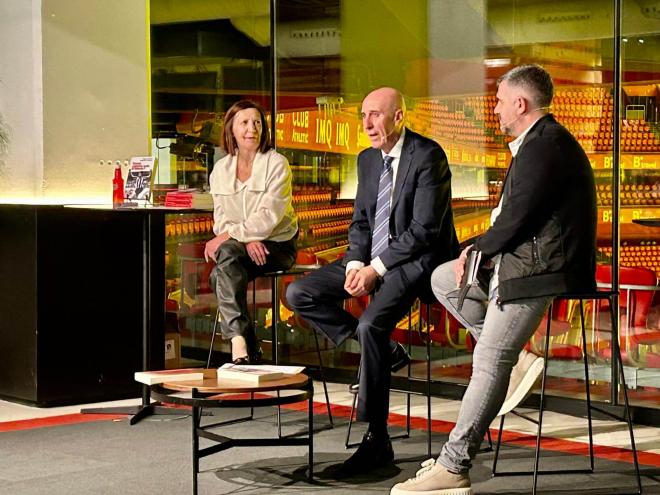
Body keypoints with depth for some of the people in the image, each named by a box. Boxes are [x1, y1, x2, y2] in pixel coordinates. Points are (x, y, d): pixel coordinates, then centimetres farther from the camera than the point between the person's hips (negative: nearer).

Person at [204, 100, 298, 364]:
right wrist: (247, 240, -15)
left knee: (226, 256, -31)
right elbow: (221, 218, 5)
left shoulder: (277, 164, -4)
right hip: (238, 244, 4)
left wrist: (229, 236, -22)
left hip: (276, 245, -4)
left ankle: (238, 343, -31)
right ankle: (243, 344, -32)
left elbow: (269, 216, -15)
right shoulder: (221, 169, 10)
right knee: (227, 255, -31)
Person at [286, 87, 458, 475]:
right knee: (299, 294, -2)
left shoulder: (428, 156, -13)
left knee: (371, 324, -31)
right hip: (372, 259, 9)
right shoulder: (368, 160, 12)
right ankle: (385, 350, 4)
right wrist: (356, 264, -6)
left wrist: (376, 269, -21)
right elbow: (361, 222, 14)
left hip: (416, 260, -8)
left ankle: (377, 441, -22)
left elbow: (424, 229, -18)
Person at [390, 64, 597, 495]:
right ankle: (517, 359, 7)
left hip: (540, 269, -11)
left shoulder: (544, 146, -17)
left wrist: (476, 251, -5)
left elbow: (516, 218, -21)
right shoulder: (541, 141, 18)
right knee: (443, 279, 16)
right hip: (522, 261, 11)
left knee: (489, 363, -11)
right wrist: (479, 250, 7)